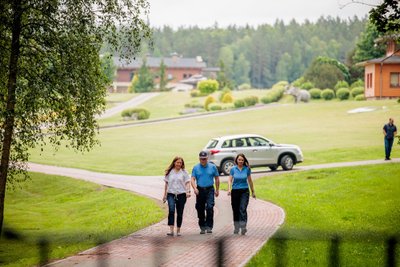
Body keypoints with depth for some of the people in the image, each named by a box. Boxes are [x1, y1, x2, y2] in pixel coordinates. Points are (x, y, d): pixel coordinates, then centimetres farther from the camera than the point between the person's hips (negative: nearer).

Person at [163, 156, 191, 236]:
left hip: (181, 194, 0)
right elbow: (166, 184, 14)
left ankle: (178, 230, 17)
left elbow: (187, 183, 2)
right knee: (171, 210, -20)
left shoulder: (184, 172, 5)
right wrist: (165, 195, 13)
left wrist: (188, 191, -15)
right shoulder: (169, 172, 9)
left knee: (180, 213, 4)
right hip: (171, 194, 0)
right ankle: (171, 230, -24)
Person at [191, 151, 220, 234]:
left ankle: (209, 227, -14)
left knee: (210, 207, -16)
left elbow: (217, 179, 11)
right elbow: (193, 179, -2)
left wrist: (217, 190, 10)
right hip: (200, 190, 2)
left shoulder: (212, 167, 4)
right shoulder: (196, 168, 4)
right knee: (200, 210, 6)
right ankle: (202, 227, 18)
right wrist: (195, 188, -19)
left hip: (210, 190, -1)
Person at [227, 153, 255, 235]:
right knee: (236, 210, 6)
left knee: (243, 209, -14)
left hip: (244, 191, -1)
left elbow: (250, 180, 11)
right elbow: (230, 180, -4)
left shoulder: (247, 169, 2)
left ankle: (243, 227, -20)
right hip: (235, 191, 1)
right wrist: (229, 189, -21)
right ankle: (236, 228, 18)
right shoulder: (233, 169, 1)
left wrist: (253, 191, 16)